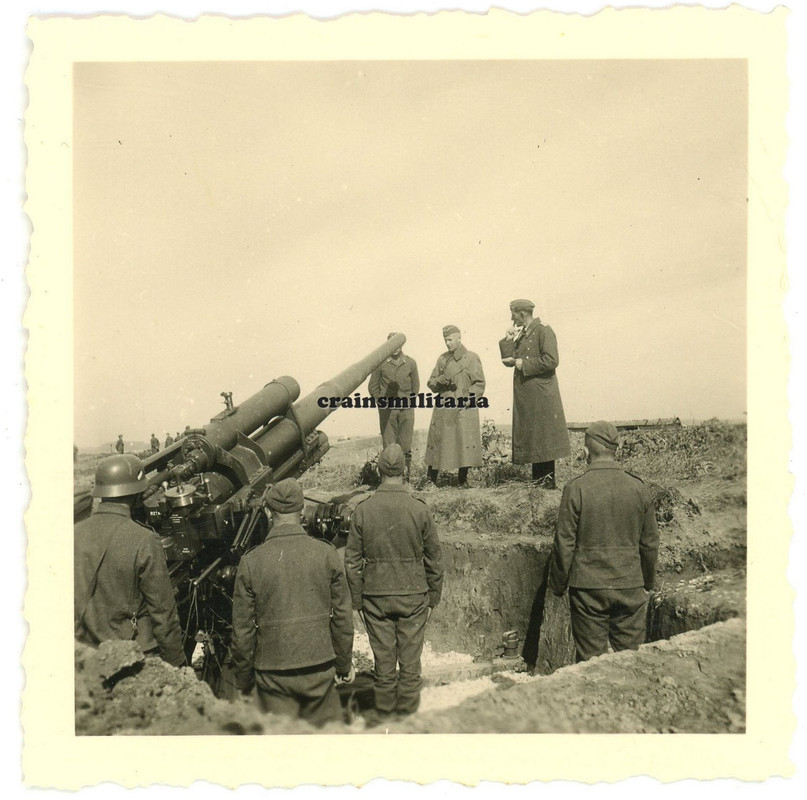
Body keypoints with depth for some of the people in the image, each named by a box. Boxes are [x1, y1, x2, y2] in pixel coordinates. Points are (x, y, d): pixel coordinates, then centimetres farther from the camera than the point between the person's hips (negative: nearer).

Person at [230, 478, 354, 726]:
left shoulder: (251, 562, -9)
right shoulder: (326, 553, -7)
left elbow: (242, 629, -4)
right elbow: (342, 616, 0)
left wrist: (243, 678, 10)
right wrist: (344, 664, 13)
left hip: (272, 675, -1)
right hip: (319, 669, 1)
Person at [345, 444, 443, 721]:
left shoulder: (362, 510, -6)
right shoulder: (420, 509, -8)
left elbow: (352, 562, -1)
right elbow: (434, 560, -1)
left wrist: (357, 601, 9)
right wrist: (433, 598, 11)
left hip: (375, 597, 1)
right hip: (413, 595, -1)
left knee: (383, 663, 12)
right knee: (410, 663, 10)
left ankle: (384, 717, 23)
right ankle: (408, 714, 20)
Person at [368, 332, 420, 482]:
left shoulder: (410, 363, 7)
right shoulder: (380, 363, 3)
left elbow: (415, 385, 16)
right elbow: (372, 386, 8)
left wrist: (409, 400, 5)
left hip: (406, 409, 1)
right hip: (386, 409, -1)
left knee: (405, 445, 0)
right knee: (389, 445, -1)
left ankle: (405, 476, 8)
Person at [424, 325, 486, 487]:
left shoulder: (471, 358, 1)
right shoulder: (442, 359, 14)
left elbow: (479, 384, -2)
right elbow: (431, 383, 15)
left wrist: (468, 399, -14)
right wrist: (441, 380, -7)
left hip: (464, 410, -3)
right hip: (443, 409, 3)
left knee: (465, 444, -5)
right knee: (437, 443, 3)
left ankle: (462, 479, 9)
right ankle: (430, 479, 14)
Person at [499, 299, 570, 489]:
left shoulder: (544, 331, -7)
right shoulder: (521, 336, 17)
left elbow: (551, 361, -18)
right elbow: (508, 360, 13)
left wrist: (524, 363, -13)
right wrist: (508, 340, 3)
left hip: (541, 394, -8)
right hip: (525, 396, 8)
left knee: (544, 437, -4)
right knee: (531, 437, 11)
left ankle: (549, 480, 2)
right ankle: (538, 479, 18)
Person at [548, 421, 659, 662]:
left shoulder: (575, 488, -11)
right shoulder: (639, 488, -1)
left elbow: (564, 543, -8)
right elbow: (650, 542, 7)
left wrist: (557, 585, 6)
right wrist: (648, 583, 22)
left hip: (588, 588, -3)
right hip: (630, 587, 3)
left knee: (590, 659, 9)